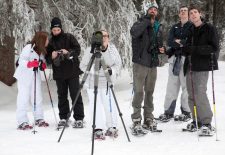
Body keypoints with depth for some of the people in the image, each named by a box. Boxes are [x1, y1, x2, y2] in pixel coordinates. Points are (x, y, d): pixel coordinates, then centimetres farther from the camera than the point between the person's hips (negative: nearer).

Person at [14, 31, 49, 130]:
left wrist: (43, 65, -3)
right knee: (24, 99, -6)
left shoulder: (42, 50, 4)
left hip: (35, 76, 7)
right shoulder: (28, 48, -19)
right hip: (24, 77, -7)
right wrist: (30, 63, -39)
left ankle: (39, 119, 19)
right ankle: (22, 122, -4)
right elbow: (21, 61, -22)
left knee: (38, 98, 9)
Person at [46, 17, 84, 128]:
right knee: (62, 96, 7)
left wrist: (69, 52, -21)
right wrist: (52, 57, -14)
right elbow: (48, 58, 9)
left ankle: (79, 119, -3)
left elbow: (78, 49, -4)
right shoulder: (50, 42, 10)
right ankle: (63, 118, 14)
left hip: (72, 71, -3)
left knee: (75, 95, -4)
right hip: (59, 73, 4)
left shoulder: (69, 37, 1)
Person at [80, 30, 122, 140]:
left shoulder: (113, 49, -2)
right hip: (93, 82, -3)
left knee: (110, 105, 1)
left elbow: (118, 64, 6)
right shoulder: (90, 50, -12)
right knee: (96, 106, -2)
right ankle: (98, 129, 6)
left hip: (108, 82, 3)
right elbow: (83, 66, -7)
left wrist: (112, 70, -14)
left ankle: (111, 128, 15)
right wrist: (94, 69, -22)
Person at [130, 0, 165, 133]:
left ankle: (149, 118, 19)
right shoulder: (141, 23, -4)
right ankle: (136, 119, 1)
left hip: (153, 64, 6)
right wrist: (147, 19, -25)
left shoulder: (159, 27, 15)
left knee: (149, 92, 11)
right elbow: (134, 32, -28)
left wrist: (161, 49, 4)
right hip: (140, 63, -6)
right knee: (139, 91, -6)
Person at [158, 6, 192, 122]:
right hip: (174, 58, 4)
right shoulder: (174, 27, 19)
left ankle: (186, 112, 4)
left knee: (186, 86, -4)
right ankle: (168, 112, 4)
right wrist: (181, 43, -11)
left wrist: (179, 41, -5)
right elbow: (169, 42, 4)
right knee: (171, 86, 2)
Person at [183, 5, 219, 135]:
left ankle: (207, 123, -10)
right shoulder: (190, 30, 16)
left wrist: (195, 49, -17)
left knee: (200, 93, -16)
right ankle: (197, 121, 15)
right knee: (192, 95, 5)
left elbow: (214, 48, -10)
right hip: (190, 67, 6)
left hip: (202, 66, -6)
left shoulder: (209, 29, -1)